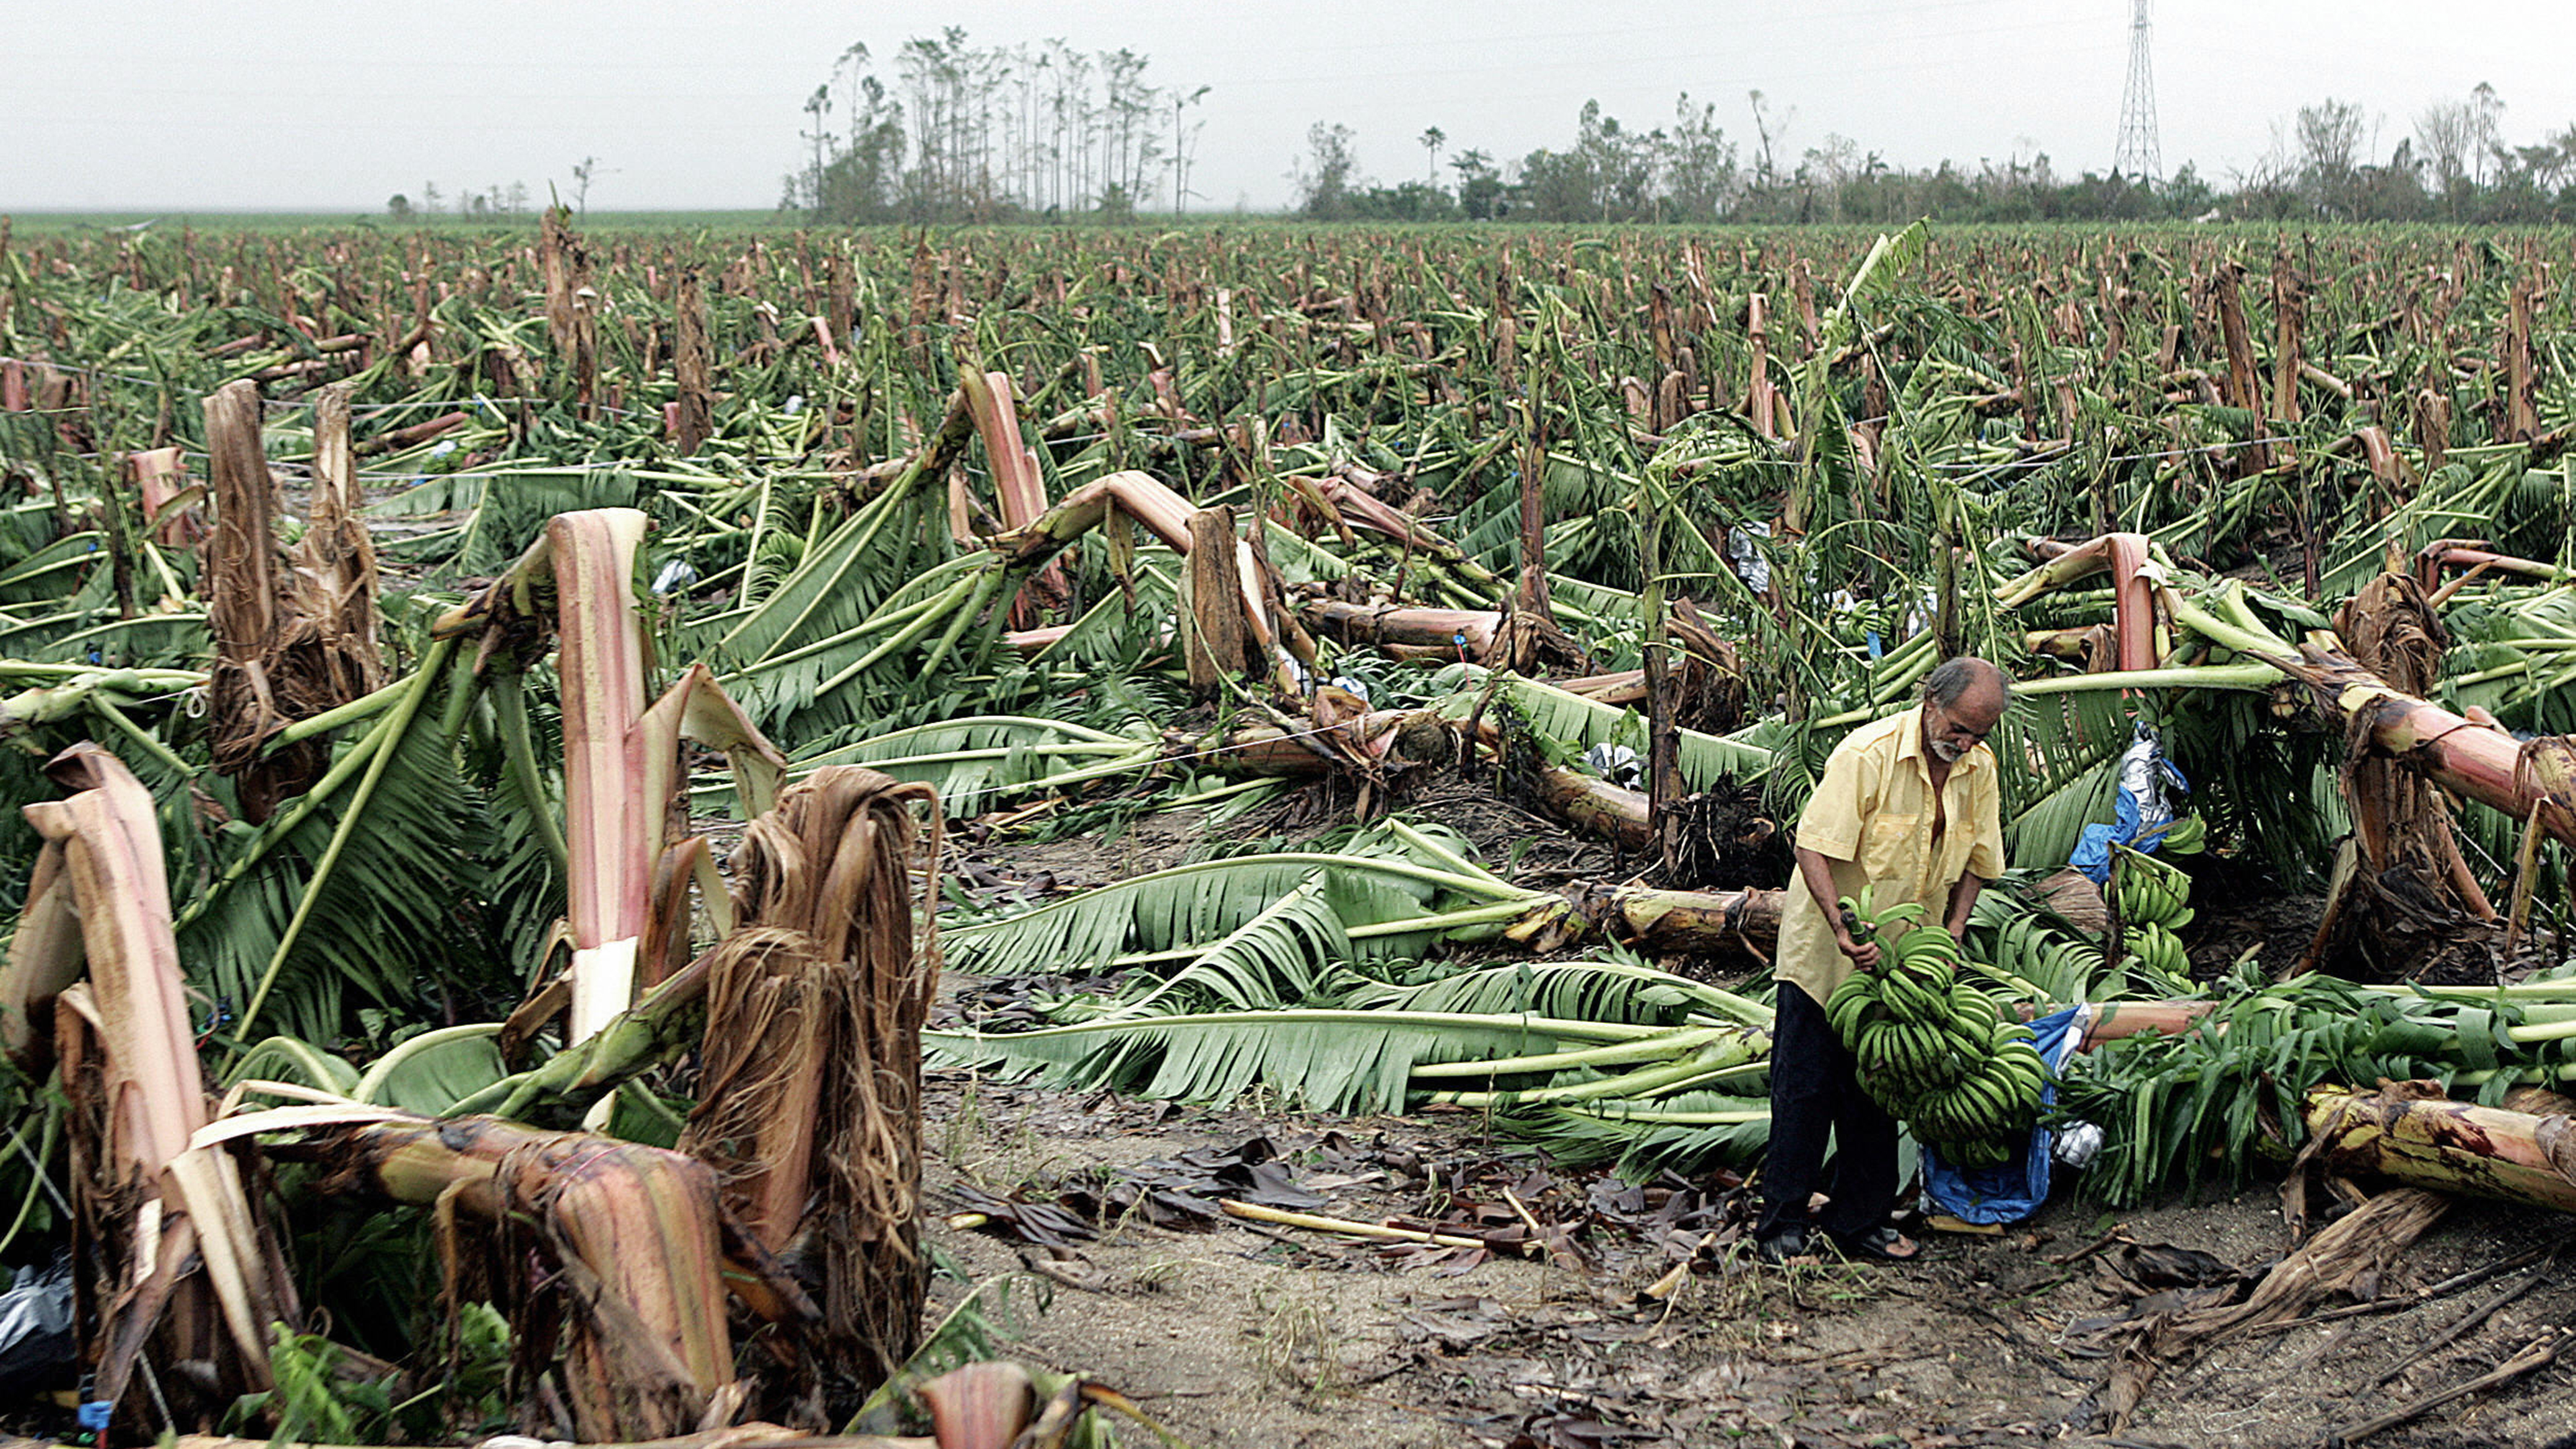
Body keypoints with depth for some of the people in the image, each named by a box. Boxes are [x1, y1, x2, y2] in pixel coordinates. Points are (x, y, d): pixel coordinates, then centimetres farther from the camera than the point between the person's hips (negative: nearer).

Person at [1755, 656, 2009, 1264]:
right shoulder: (1868, 754, -21)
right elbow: (1815, 848, -23)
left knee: (1876, 1094, 10)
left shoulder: (1980, 768, -1)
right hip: (1824, 953, -5)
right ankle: (1781, 1224, 6)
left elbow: (1976, 862, 10)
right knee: (1805, 1089, -2)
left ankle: (1860, 1220, 20)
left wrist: (1951, 935, -3)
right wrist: (1843, 929, -33)